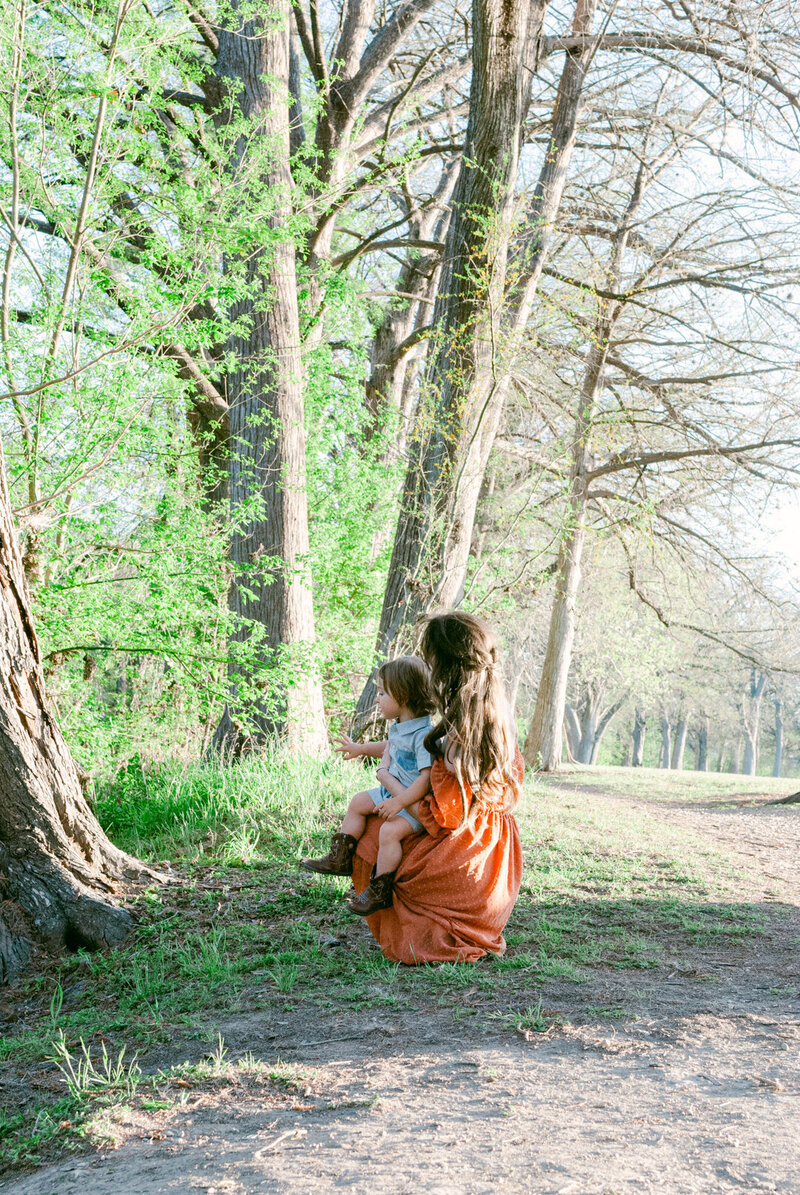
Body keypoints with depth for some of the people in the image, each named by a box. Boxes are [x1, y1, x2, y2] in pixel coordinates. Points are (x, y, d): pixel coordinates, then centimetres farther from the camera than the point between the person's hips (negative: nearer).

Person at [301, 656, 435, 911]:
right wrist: (360, 749, 33)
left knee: (390, 830, -27)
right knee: (358, 803, 15)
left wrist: (399, 802, -32)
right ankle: (340, 859, 24)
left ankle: (380, 892, -13)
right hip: (393, 791, 11)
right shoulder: (398, 726, 4)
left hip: (416, 802, -10)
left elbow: (427, 777, -32)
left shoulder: (423, 735, -27)